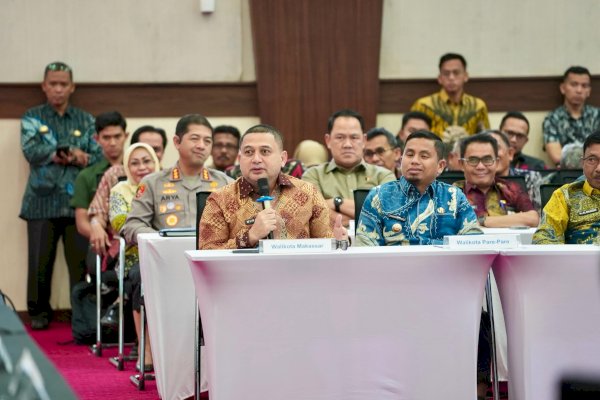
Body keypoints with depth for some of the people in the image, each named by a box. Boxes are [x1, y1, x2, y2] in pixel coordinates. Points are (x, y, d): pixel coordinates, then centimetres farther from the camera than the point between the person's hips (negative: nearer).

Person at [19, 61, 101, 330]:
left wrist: (57, 154, -10)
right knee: (40, 261, 1)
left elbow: (97, 156, 3)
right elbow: (31, 152, -7)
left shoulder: (85, 121, 14)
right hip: (43, 201, -1)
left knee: (81, 261, -4)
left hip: (78, 202, 1)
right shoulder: (32, 118, 9)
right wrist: (72, 153, -12)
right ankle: (39, 312, 12)